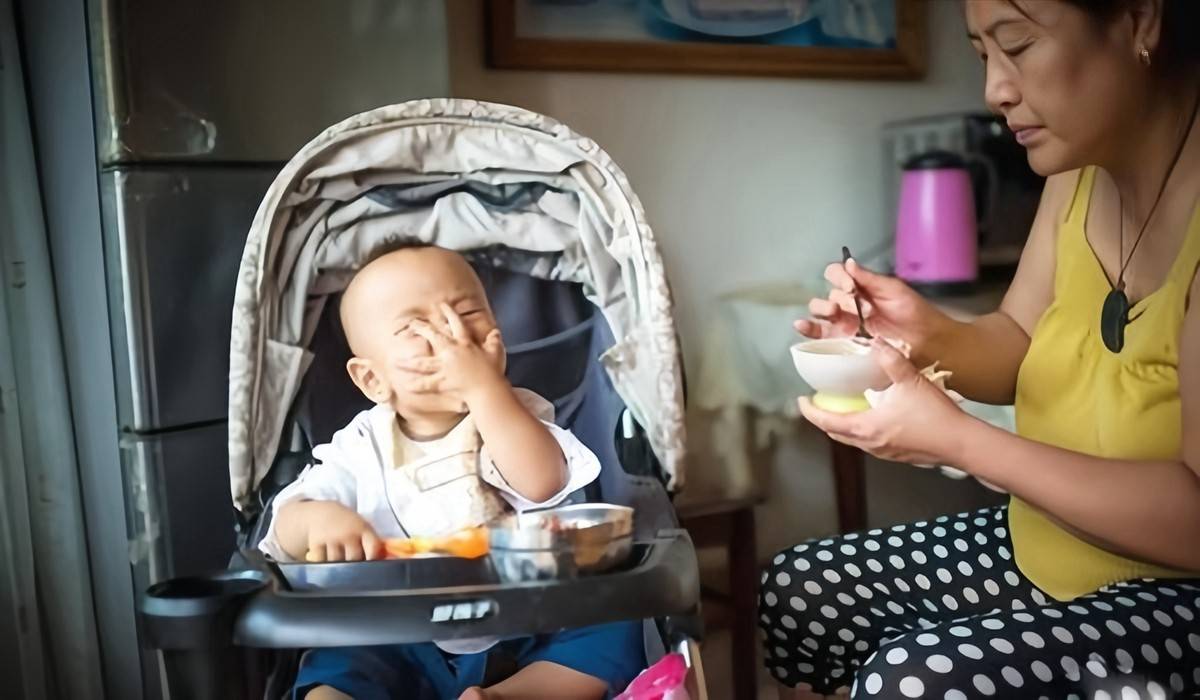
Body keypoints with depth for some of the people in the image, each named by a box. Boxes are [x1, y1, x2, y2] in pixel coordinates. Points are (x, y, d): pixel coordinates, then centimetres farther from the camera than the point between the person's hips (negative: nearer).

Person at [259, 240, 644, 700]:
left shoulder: (517, 416, -2)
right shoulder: (361, 447, 2)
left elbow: (541, 485, -22)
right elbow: (284, 534, -3)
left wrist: (484, 387, -26)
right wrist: (317, 519, -27)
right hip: (402, 652, 1)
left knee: (611, 629, -22)